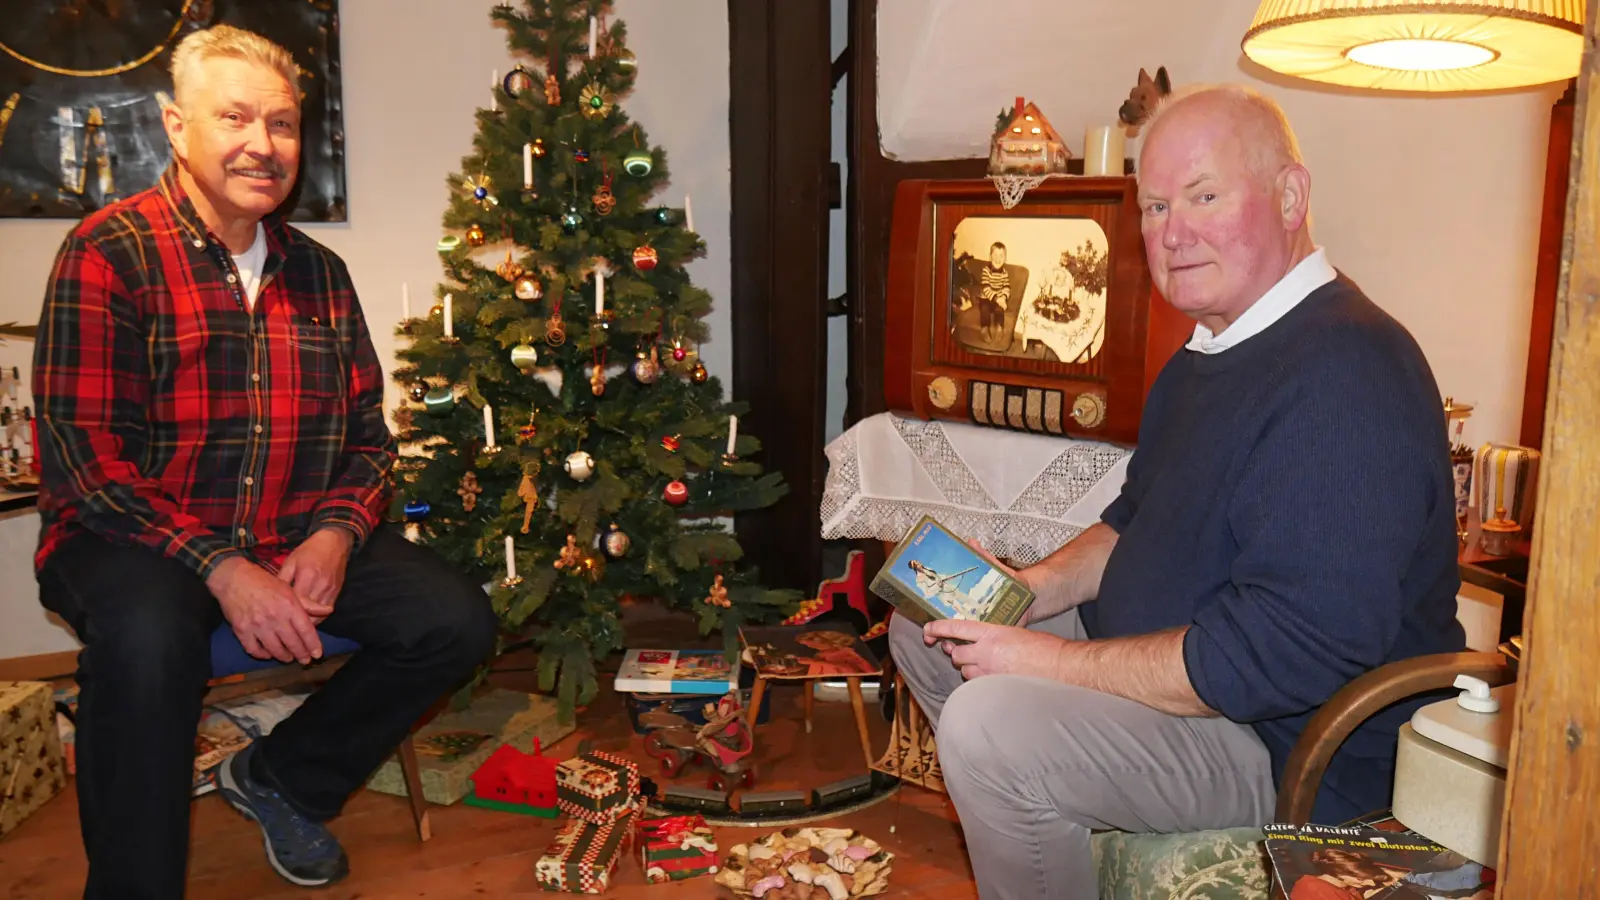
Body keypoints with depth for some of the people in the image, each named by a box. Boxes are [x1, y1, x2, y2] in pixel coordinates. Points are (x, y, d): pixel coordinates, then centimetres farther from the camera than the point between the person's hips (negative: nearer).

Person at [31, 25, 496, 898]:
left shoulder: (319, 272, 9)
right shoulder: (108, 252, -7)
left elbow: (369, 437, 12)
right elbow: (79, 452, -14)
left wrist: (337, 533, -9)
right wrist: (219, 568, -23)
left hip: (297, 539, 6)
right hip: (130, 537, -5)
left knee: (458, 621, -9)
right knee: (148, 635, -38)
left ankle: (282, 778, 13)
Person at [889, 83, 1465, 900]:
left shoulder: (1345, 378, -25)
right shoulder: (1214, 349, 9)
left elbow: (1287, 655, -31)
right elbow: (1137, 523, 19)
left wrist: (1055, 661, -24)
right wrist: (1037, 586, -1)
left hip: (1293, 748, -10)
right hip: (1162, 662, 10)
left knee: (989, 723, -30)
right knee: (924, 626, 10)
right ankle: (1054, 827, 17)